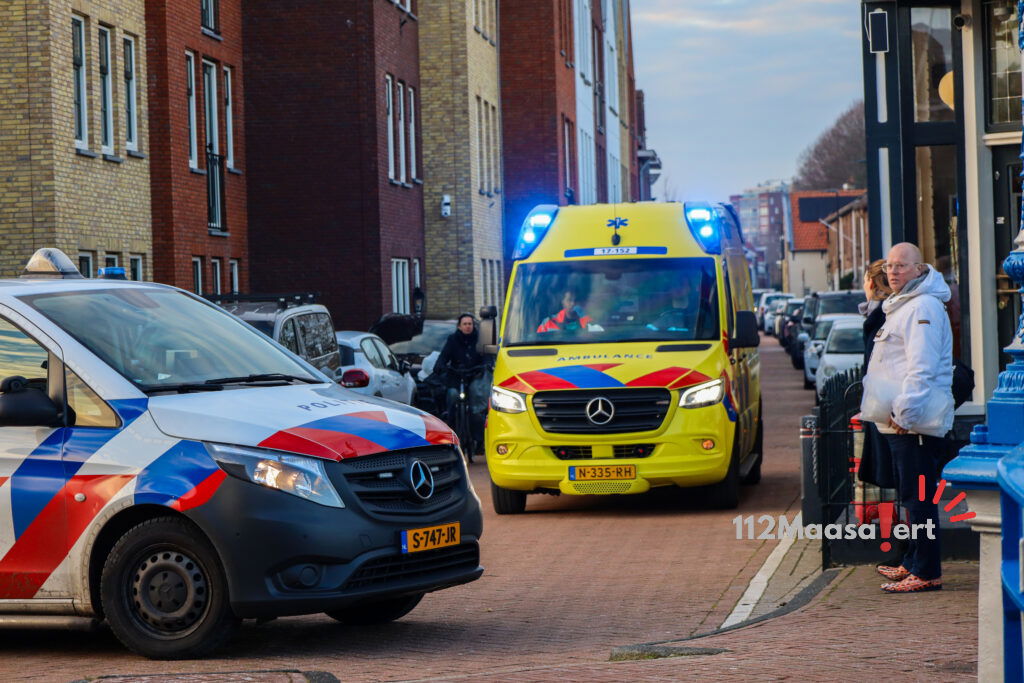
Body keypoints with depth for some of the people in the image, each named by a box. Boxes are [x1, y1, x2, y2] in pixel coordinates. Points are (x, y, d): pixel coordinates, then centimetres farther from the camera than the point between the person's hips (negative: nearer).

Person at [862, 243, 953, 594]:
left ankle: (927, 573, -8)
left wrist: (906, 412, -24)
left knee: (918, 497, -10)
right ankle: (912, 563, 25)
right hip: (901, 420, 11)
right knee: (910, 495, 17)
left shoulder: (923, 307, -14)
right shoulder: (901, 306, 20)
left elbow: (922, 367, -21)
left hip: (916, 421, -11)